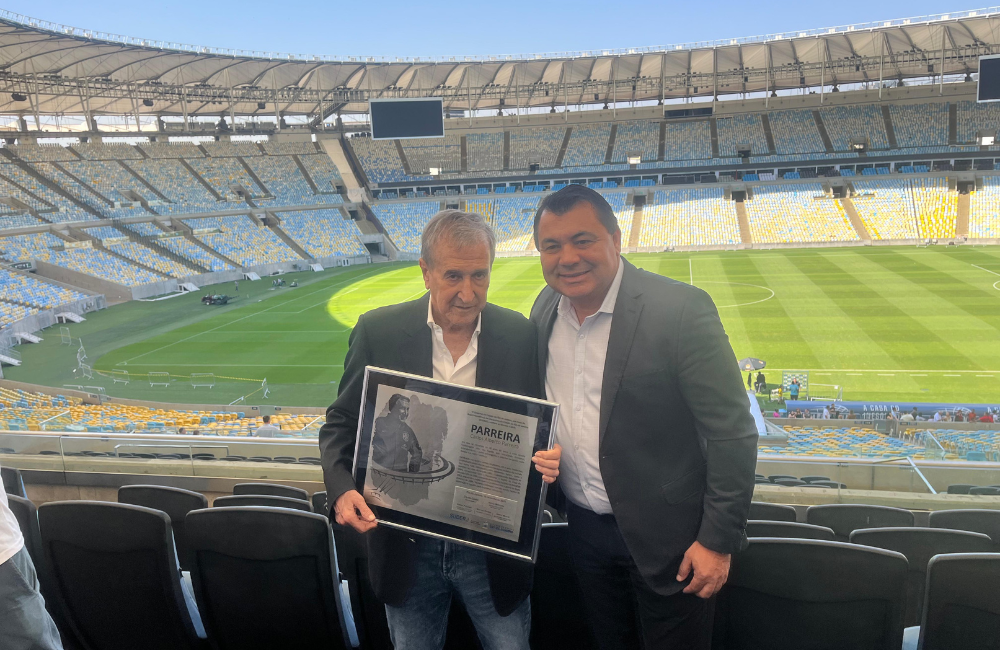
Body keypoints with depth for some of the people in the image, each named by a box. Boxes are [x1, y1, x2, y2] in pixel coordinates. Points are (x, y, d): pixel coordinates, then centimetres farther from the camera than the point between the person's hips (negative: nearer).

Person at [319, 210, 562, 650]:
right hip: (407, 545, 1)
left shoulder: (522, 336, -8)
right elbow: (342, 423, 0)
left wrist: (549, 461, -19)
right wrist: (342, 489, -17)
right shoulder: (378, 331, -10)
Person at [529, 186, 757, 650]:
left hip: (665, 537, -5)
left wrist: (718, 541, -16)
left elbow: (733, 433, -18)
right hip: (583, 527, 6)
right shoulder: (544, 310, -2)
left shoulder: (681, 310, -21)